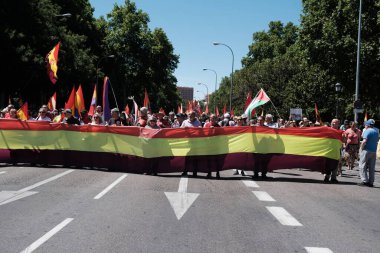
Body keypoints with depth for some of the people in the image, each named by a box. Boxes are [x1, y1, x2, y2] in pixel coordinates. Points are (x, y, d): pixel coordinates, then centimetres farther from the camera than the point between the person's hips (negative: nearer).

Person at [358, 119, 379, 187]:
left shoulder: (367, 131, -12)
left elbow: (364, 141, -21)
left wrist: (361, 148, -9)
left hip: (367, 150, -7)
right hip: (374, 151, 7)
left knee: (362, 166, -1)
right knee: (371, 167, 10)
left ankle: (364, 181, -9)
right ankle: (371, 182, 11)